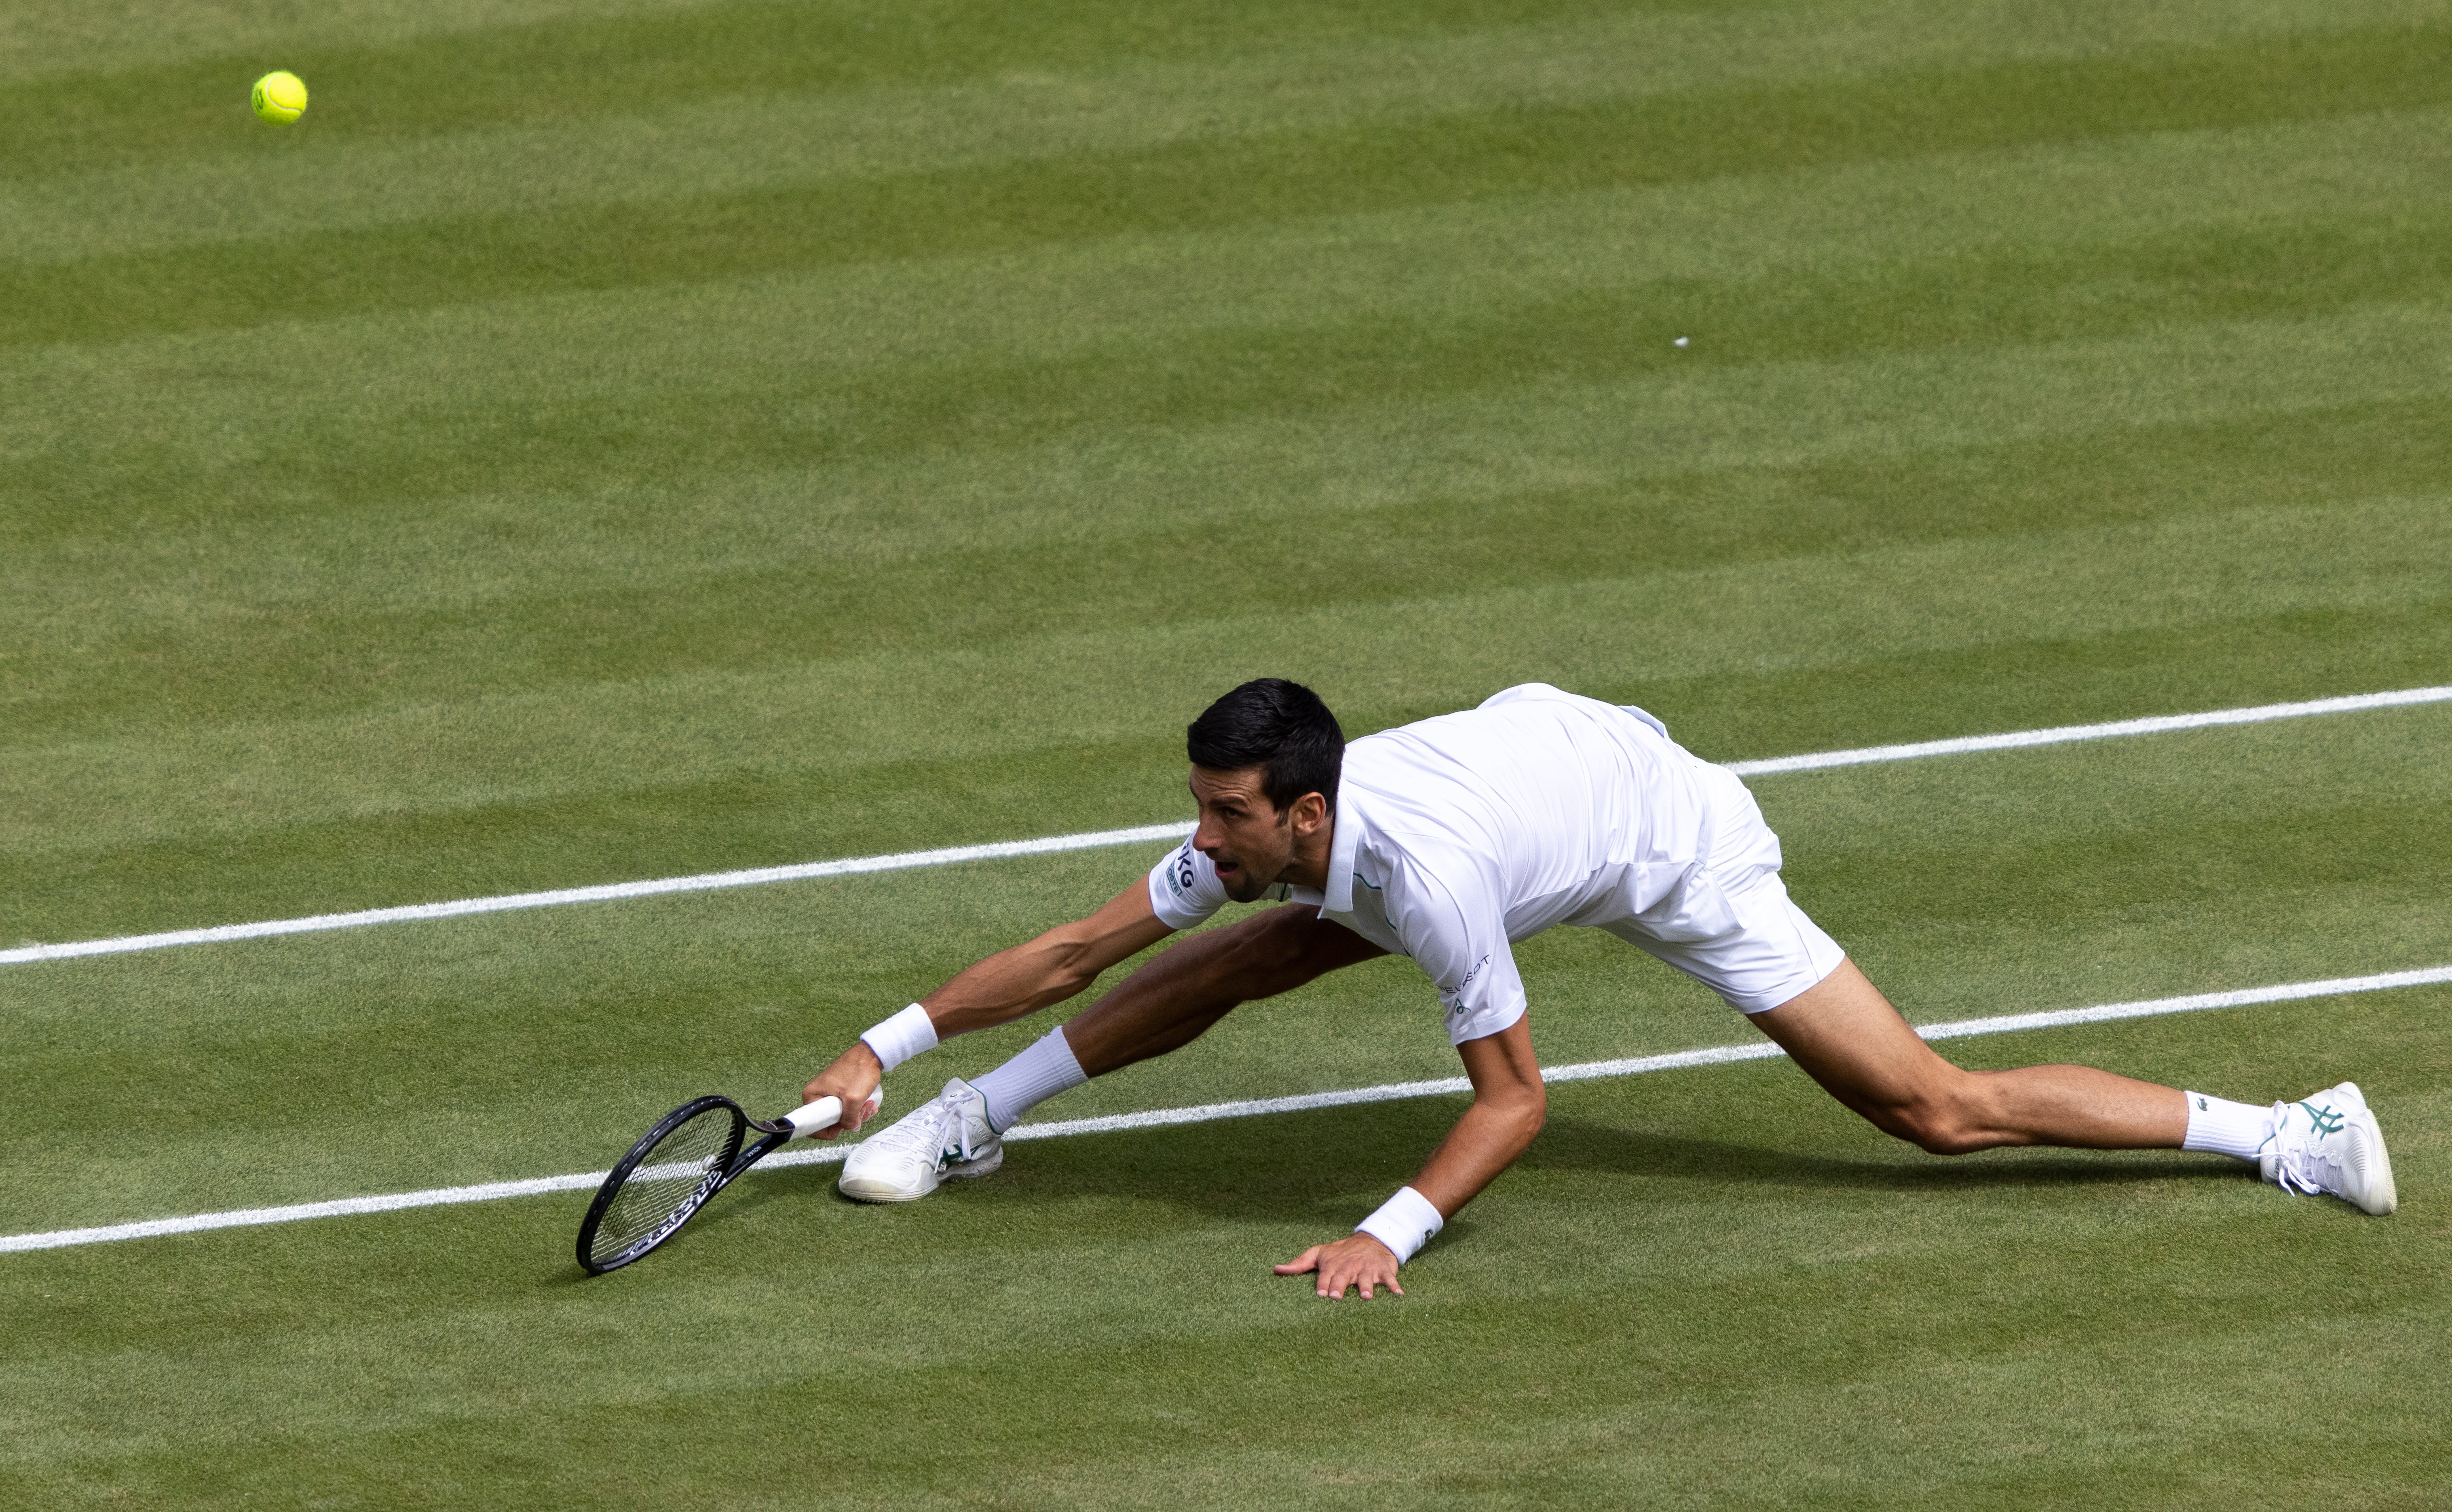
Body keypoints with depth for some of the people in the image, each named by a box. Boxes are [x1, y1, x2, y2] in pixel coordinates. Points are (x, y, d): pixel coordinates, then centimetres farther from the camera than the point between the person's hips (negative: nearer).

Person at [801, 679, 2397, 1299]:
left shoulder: (1426, 875, -41)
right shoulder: (1260, 836, -22)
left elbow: (1516, 1101, -30)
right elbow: (1075, 949, -10)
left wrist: (1394, 1234, -39)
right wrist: (889, 1044, -9)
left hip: (1677, 847, -7)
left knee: (1936, 1110, -10)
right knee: (1244, 960, 2)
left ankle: (2286, 1132, -6)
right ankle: (976, 1121, 20)